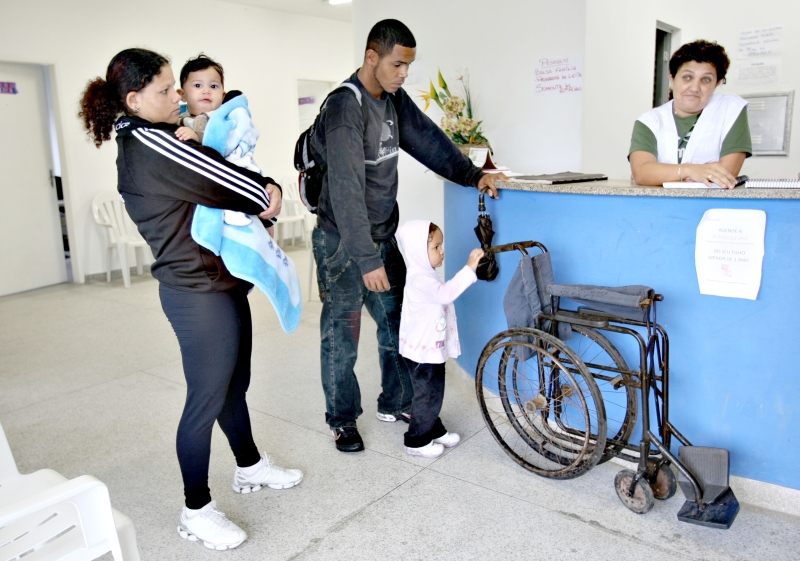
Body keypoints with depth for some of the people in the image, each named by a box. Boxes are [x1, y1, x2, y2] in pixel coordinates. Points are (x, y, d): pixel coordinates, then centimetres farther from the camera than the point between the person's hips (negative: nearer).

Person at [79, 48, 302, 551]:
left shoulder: (154, 141, 13)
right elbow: (218, 181, -18)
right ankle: (197, 511, 19)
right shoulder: (147, 142, -18)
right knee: (207, 399, 2)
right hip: (198, 293, -10)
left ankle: (250, 467, 41)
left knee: (234, 385, 21)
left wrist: (265, 187, -11)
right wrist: (266, 198, 1)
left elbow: (212, 167, 9)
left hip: (220, 283, 10)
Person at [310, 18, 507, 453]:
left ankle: (394, 403, 32)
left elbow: (428, 139, 12)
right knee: (341, 336, 4)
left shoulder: (394, 99, 5)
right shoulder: (345, 107, -21)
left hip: (382, 237, 8)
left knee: (397, 324, 14)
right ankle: (342, 420, 23)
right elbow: (346, 188, -28)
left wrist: (472, 174, 0)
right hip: (343, 243, -8)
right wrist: (366, 258, -30)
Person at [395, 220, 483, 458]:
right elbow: (445, 293, -41)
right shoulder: (419, 278, -25)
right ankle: (416, 441, 15)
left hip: (433, 347, 10)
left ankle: (435, 431, 36)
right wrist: (469, 269, -41)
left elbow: (444, 294, 23)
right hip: (422, 350, -10)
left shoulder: (426, 275, 10)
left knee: (434, 393, 20)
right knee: (428, 396, 1)